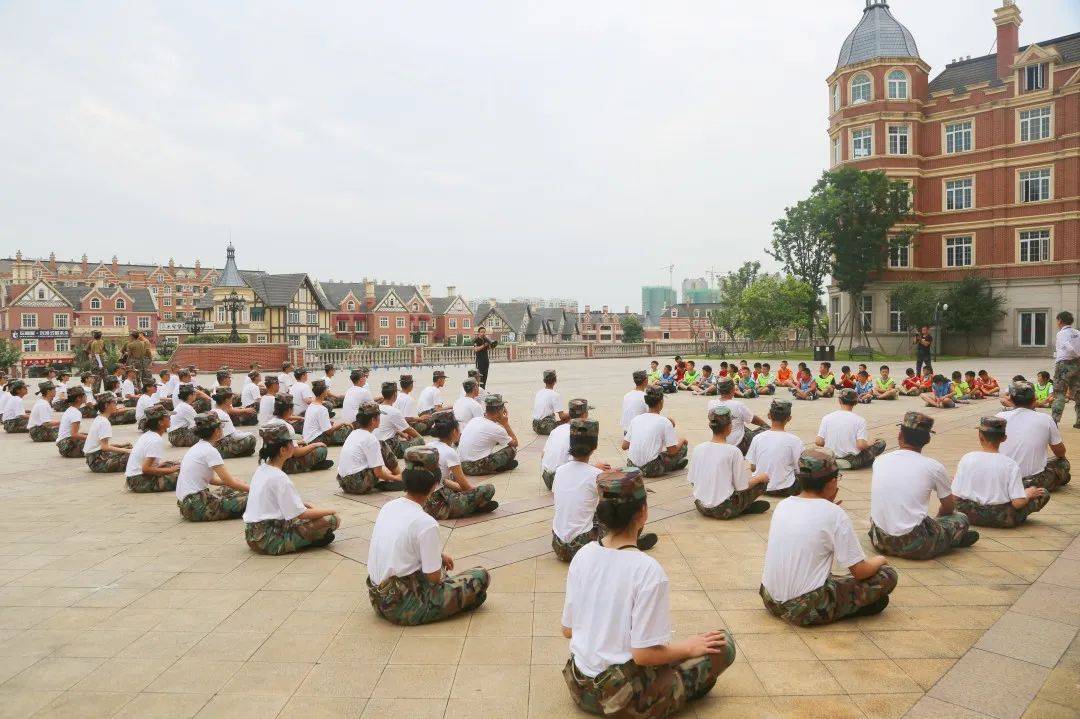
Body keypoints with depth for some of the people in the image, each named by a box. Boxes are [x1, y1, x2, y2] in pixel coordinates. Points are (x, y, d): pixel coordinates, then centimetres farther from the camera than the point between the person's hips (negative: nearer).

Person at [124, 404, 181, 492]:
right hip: (139, 481, -10)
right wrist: (170, 470, -16)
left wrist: (158, 465, 6)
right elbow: (146, 469, -24)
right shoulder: (157, 440, -19)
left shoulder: (148, 434, 8)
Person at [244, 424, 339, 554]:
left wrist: (310, 506, 9)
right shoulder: (279, 477, -20)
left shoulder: (262, 469, 8)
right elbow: (301, 514, -17)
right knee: (332, 519, -14)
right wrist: (330, 511, -5)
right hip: (269, 541, -9)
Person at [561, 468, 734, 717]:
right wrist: (688, 648, -4)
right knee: (723, 644, 5)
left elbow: (567, 630, 2)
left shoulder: (583, 555, -7)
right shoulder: (647, 569, -25)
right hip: (622, 699, -6)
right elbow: (644, 654, -22)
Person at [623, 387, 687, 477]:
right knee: (683, 447, 11)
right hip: (651, 469, -5)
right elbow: (672, 451, -6)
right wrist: (681, 441, 14)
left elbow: (624, 446, 10)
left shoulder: (635, 419, 6)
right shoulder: (665, 422, -8)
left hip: (632, 466, 5)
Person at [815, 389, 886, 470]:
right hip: (851, 460, -3)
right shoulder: (859, 420, -15)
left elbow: (818, 442, -11)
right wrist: (869, 444, 0)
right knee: (881, 443, 12)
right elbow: (861, 445, -22)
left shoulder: (826, 418, -8)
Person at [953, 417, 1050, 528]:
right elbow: (1018, 503, -16)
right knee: (1044, 494, 14)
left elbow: (955, 495, -9)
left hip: (970, 515, 0)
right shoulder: (1011, 465, -16)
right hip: (1001, 519, 0)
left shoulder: (967, 459, -12)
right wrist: (1028, 494, 5)